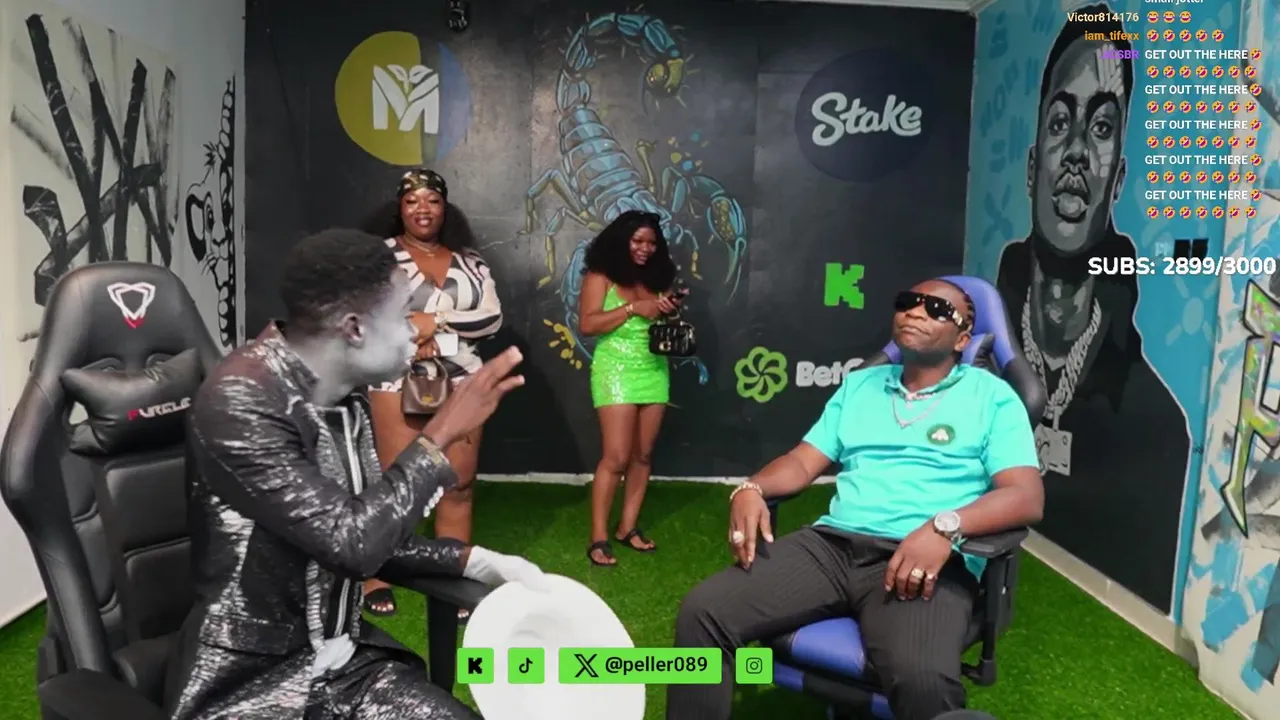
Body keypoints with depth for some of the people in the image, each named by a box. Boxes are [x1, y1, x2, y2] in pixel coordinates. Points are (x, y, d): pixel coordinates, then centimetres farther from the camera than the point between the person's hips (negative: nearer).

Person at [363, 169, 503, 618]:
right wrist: (410, 339, -15)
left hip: (462, 384, 3)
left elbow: (492, 318, 1)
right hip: (399, 383, -3)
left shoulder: (469, 262, 12)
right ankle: (376, 577, 16)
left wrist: (436, 320, -12)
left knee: (459, 485, 6)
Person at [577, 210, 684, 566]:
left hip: (654, 372, 5)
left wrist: (672, 310, -5)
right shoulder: (601, 276, -2)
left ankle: (628, 527, 17)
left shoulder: (658, 278, 11)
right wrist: (633, 308, -17)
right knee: (616, 457, -9)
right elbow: (586, 324, -13)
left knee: (643, 455, 7)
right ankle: (598, 538, -1)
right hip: (616, 371, -5)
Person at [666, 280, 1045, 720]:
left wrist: (945, 527, -22)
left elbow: (1026, 496, -3)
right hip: (832, 543, 4)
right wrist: (752, 489, -4)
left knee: (923, 681, -37)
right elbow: (803, 462, 19)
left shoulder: (992, 396, 8)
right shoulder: (859, 384, 23)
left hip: (928, 561, -4)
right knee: (703, 611, -17)